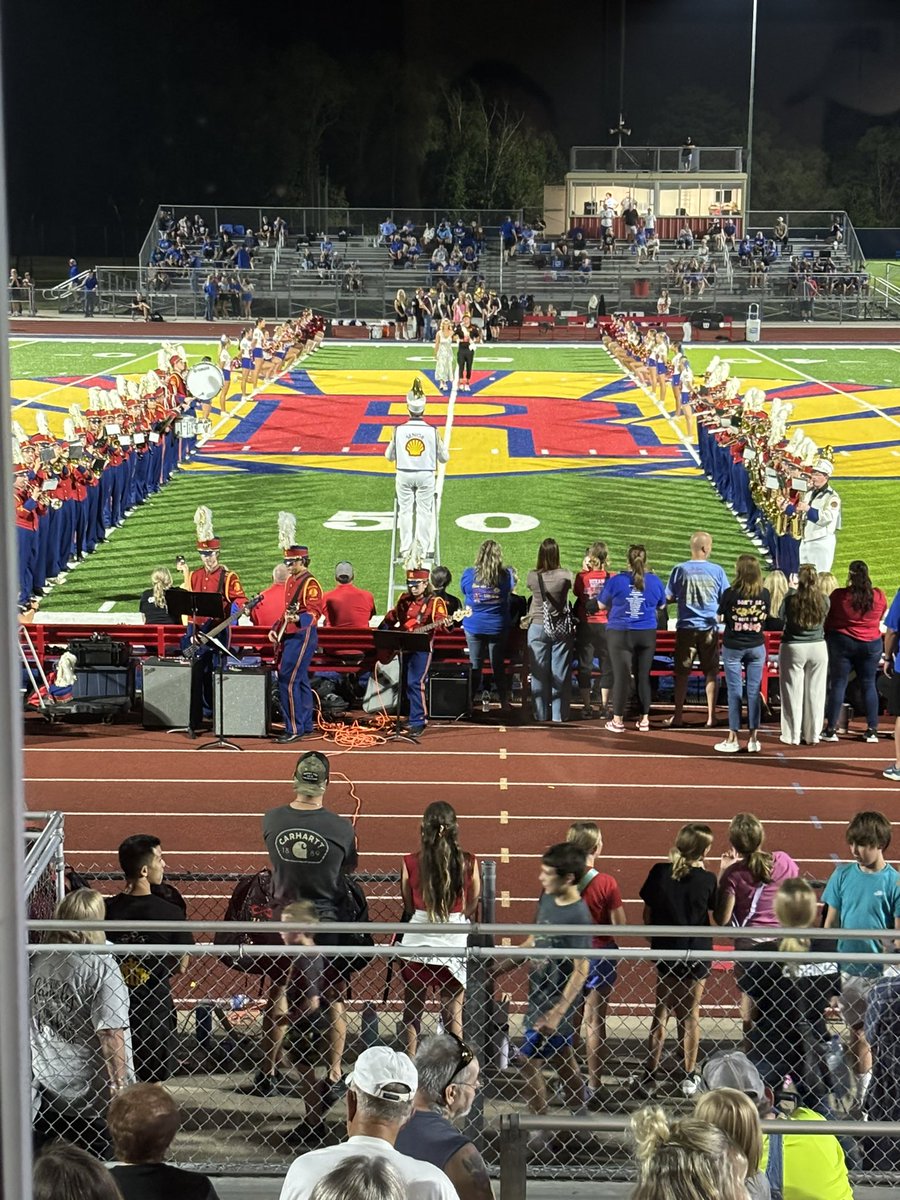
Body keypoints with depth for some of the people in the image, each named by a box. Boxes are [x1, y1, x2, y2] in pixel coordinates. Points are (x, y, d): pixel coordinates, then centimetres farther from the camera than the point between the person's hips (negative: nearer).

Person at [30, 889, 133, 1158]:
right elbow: (110, 1033, -20)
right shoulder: (101, 966, -19)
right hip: (91, 1090, -5)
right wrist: (119, 1083, -11)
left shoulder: (37, 962, -1)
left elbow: (28, 1021, 9)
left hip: (47, 1085, 5)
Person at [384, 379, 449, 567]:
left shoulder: (399, 430, -11)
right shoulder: (432, 431, -12)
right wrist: (443, 448, 19)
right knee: (424, 512, 9)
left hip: (404, 475, 0)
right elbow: (444, 457, -2)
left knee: (405, 511, 11)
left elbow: (389, 456, 1)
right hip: (426, 475, 0)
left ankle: (405, 550, 10)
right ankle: (423, 549, 7)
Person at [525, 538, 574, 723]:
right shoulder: (565, 575, -11)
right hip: (561, 629, 0)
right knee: (560, 674, 7)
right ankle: (559, 714, 11)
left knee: (539, 673, 8)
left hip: (538, 628, 0)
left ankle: (540, 713, 12)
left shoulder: (532, 576, -9)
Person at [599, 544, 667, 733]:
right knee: (643, 676, 10)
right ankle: (644, 719, 15)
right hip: (647, 634, 2)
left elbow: (602, 605, 4)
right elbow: (661, 606, 14)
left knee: (621, 676, 1)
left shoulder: (616, 581, -10)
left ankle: (618, 721, 5)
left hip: (620, 634, -2)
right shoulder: (655, 581, -2)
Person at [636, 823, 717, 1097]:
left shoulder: (659, 873, -9)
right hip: (697, 954, -2)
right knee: (690, 1014, 12)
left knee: (661, 1010, 15)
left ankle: (650, 1074, 19)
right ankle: (689, 1077, 19)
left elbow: (647, 915, -2)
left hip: (665, 950, 2)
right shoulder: (707, 879, -15)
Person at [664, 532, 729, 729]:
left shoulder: (680, 570, -6)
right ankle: (711, 716, 8)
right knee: (711, 671, 8)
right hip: (709, 627, 0)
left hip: (686, 627, 0)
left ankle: (678, 715, 11)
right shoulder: (717, 571, -5)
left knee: (682, 672, 8)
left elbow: (669, 597, 1)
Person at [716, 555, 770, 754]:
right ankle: (753, 739, 9)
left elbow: (723, 617, -2)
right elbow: (765, 618, 6)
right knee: (754, 691, 7)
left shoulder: (730, 594, -13)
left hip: (733, 647, -2)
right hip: (756, 647, 2)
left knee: (734, 692, 3)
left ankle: (733, 739, 6)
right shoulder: (764, 594, -5)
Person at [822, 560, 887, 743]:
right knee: (868, 685, 9)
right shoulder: (879, 596, -5)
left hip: (842, 642, -2)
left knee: (838, 685, 3)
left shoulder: (838, 595, -13)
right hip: (871, 644, 2)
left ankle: (831, 729, 3)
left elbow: (827, 620, -2)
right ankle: (872, 730, 9)